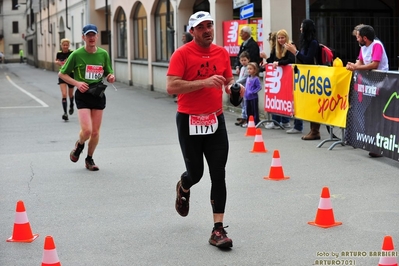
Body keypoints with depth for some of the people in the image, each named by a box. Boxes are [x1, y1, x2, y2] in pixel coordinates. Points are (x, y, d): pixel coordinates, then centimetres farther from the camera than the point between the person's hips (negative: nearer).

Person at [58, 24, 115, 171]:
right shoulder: (76, 54, -6)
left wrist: (110, 77, -8)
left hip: (99, 94, 3)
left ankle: (90, 159, 28)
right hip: (83, 94, -3)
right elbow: (61, 74, 1)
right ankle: (79, 145, 21)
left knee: (95, 132, 5)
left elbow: (108, 74, 16)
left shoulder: (104, 54, 4)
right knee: (87, 130, -15)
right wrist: (76, 83, -13)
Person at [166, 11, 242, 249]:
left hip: (216, 120, 3)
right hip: (189, 121, -3)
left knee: (218, 175, -4)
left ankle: (218, 230, 1)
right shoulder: (182, 54, -10)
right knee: (195, 173, 8)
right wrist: (204, 82, -26)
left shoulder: (222, 53, 5)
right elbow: (171, 87, -19)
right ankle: (183, 189, 47)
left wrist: (234, 87, -6)